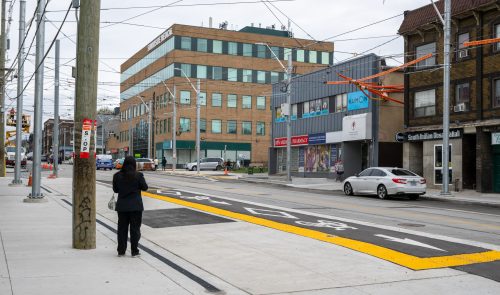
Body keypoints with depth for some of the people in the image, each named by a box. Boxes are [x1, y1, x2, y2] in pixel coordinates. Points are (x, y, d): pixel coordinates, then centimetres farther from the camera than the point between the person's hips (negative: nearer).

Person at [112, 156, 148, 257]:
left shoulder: (117, 176, -4)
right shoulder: (138, 175, -12)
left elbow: (115, 190, 5)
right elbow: (145, 187, -3)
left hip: (122, 206, 3)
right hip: (136, 206, -2)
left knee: (122, 229, 12)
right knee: (135, 229, 6)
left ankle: (121, 251, 17)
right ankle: (134, 251, 8)